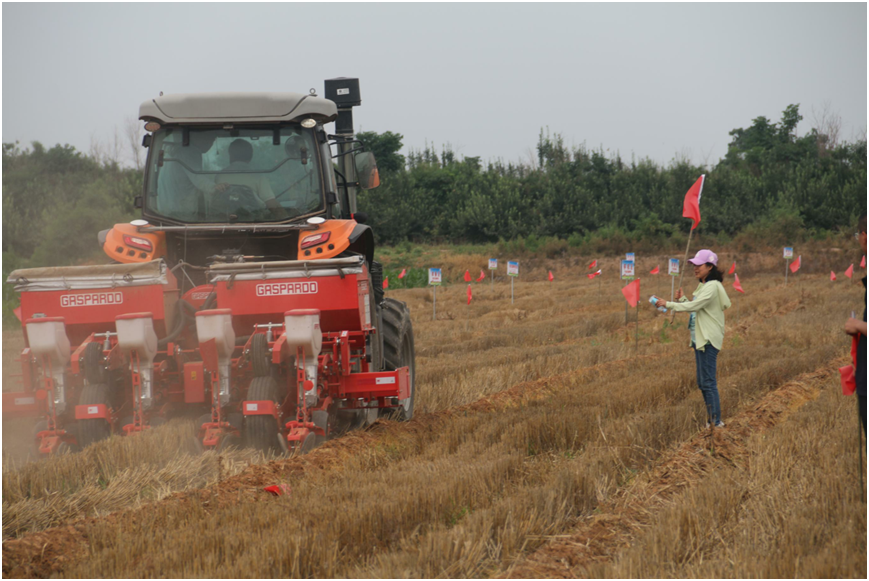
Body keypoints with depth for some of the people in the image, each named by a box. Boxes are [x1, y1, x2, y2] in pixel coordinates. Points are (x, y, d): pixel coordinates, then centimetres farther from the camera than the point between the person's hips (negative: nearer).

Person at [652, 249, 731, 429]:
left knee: (708, 382, -10)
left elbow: (694, 306, -23)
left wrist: (668, 304, -22)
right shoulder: (703, 286, 17)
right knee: (702, 383, 13)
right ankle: (711, 419, 20)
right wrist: (682, 299, 4)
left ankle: (716, 422, -8)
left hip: (709, 340, -10)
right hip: (700, 339, 10)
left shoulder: (712, 287, -14)